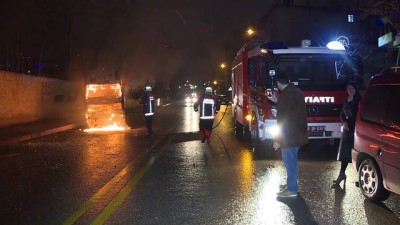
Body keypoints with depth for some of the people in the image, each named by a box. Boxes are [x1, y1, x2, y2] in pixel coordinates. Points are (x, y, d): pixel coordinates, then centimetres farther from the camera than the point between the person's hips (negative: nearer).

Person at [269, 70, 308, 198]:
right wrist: (277, 102, 33)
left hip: (289, 136, -10)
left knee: (289, 162, -1)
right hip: (297, 134, 10)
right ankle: (291, 184, 31)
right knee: (292, 161, 20)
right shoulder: (296, 91, 10)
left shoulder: (286, 95, -20)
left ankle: (292, 189, 7)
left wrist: (278, 139, -17)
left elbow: (283, 119, -21)